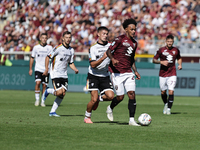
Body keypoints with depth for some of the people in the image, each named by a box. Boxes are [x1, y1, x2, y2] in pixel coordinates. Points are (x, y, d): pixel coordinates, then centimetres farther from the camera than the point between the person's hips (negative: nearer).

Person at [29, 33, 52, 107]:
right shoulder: (36, 47, 2)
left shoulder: (49, 47, 2)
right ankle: (37, 99, -8)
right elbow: (32, 58, 11)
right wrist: (30, 69, 8)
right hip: (38, 69, -1)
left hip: (46, 69, 1)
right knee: (38, 83, -19)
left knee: (44, 85, 2)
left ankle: (43, 101, 12)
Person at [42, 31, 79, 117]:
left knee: (63, 94, 0)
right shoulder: (58, 48, -12)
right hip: (55, 74, -6)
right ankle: (47, 91, 13)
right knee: (59, 92, -18)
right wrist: (46, 69, -12)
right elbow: (48, 57, -7)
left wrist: (75, 69, -2)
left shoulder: (71, 50, 8)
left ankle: (52, 111, 10)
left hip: (64, 75, 6)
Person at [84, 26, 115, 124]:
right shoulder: (93, 48, -8)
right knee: (94, 99, -12)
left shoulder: (110, 46, 3)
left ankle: (99, 99, 17)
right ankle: (87, 117, 11)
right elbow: (93, 65, -16)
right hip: (93, 76, -3)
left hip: (105, 76, 3)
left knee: (110, 96, -15)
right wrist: (103, 57, -28)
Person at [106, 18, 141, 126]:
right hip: (117, 73, -6)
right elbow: (109, 51, -9)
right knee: (120, 97, -4)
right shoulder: (120, 39, -7)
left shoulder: (134, 43, 15)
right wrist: (112, 59, -29)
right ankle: (110, 109, 29)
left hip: (128, 72, 6)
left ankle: (131, 120, -5)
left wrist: (135, 71, 18)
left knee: (132, 94, -8)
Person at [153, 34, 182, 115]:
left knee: (171, 92, -13)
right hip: (162, 74, 0)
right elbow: (154, 60, 1)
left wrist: (180, 64, 4)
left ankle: (169, 108, -5)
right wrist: (161, 62, -17)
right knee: (163, 92, 8)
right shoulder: (161, 50, -3)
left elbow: (179, 58, 23)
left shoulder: (176, 50, 4)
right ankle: (166, 104, 36)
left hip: (172, 74, 0)